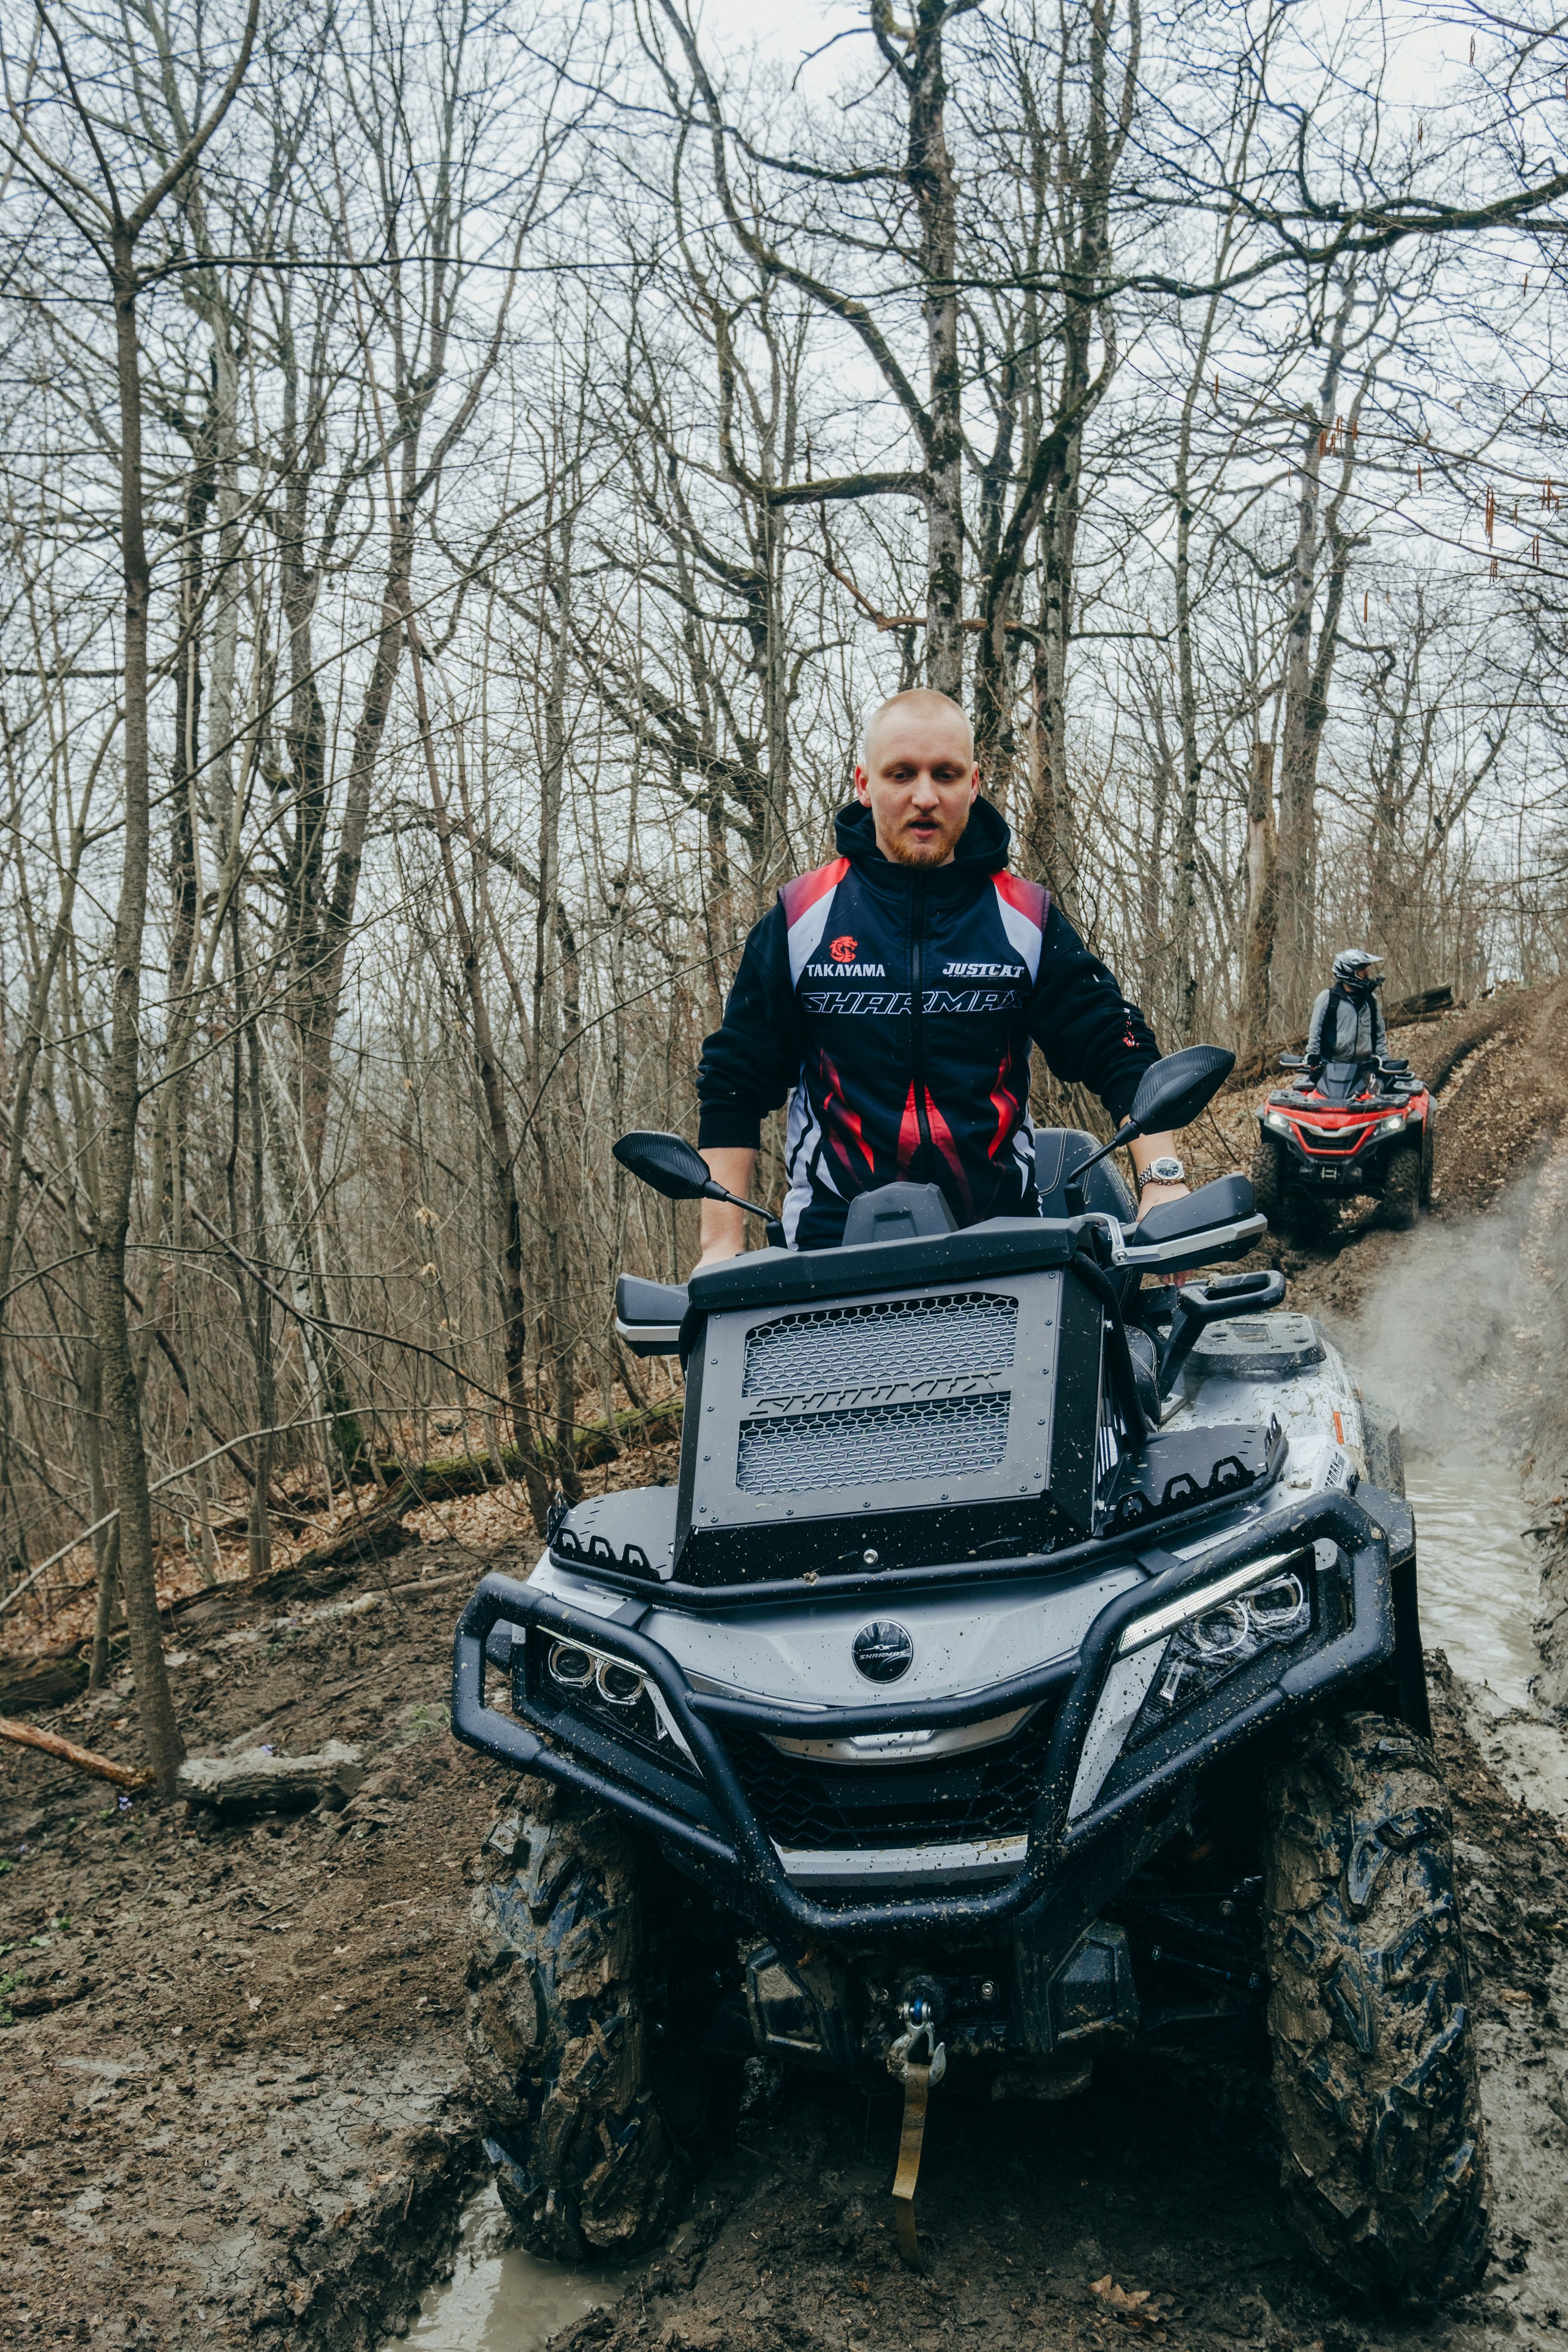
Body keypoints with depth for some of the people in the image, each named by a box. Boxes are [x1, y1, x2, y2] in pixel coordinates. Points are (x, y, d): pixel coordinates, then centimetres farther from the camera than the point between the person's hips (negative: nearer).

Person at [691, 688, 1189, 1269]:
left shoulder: (1026, 917, 11)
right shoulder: (800, 917, 8)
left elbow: (1117, 1049, 10)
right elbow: (733, 1081, 10)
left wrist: (1162, 1179, -7)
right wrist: (722, 1242, 1)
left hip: (1002, 1243, 2)